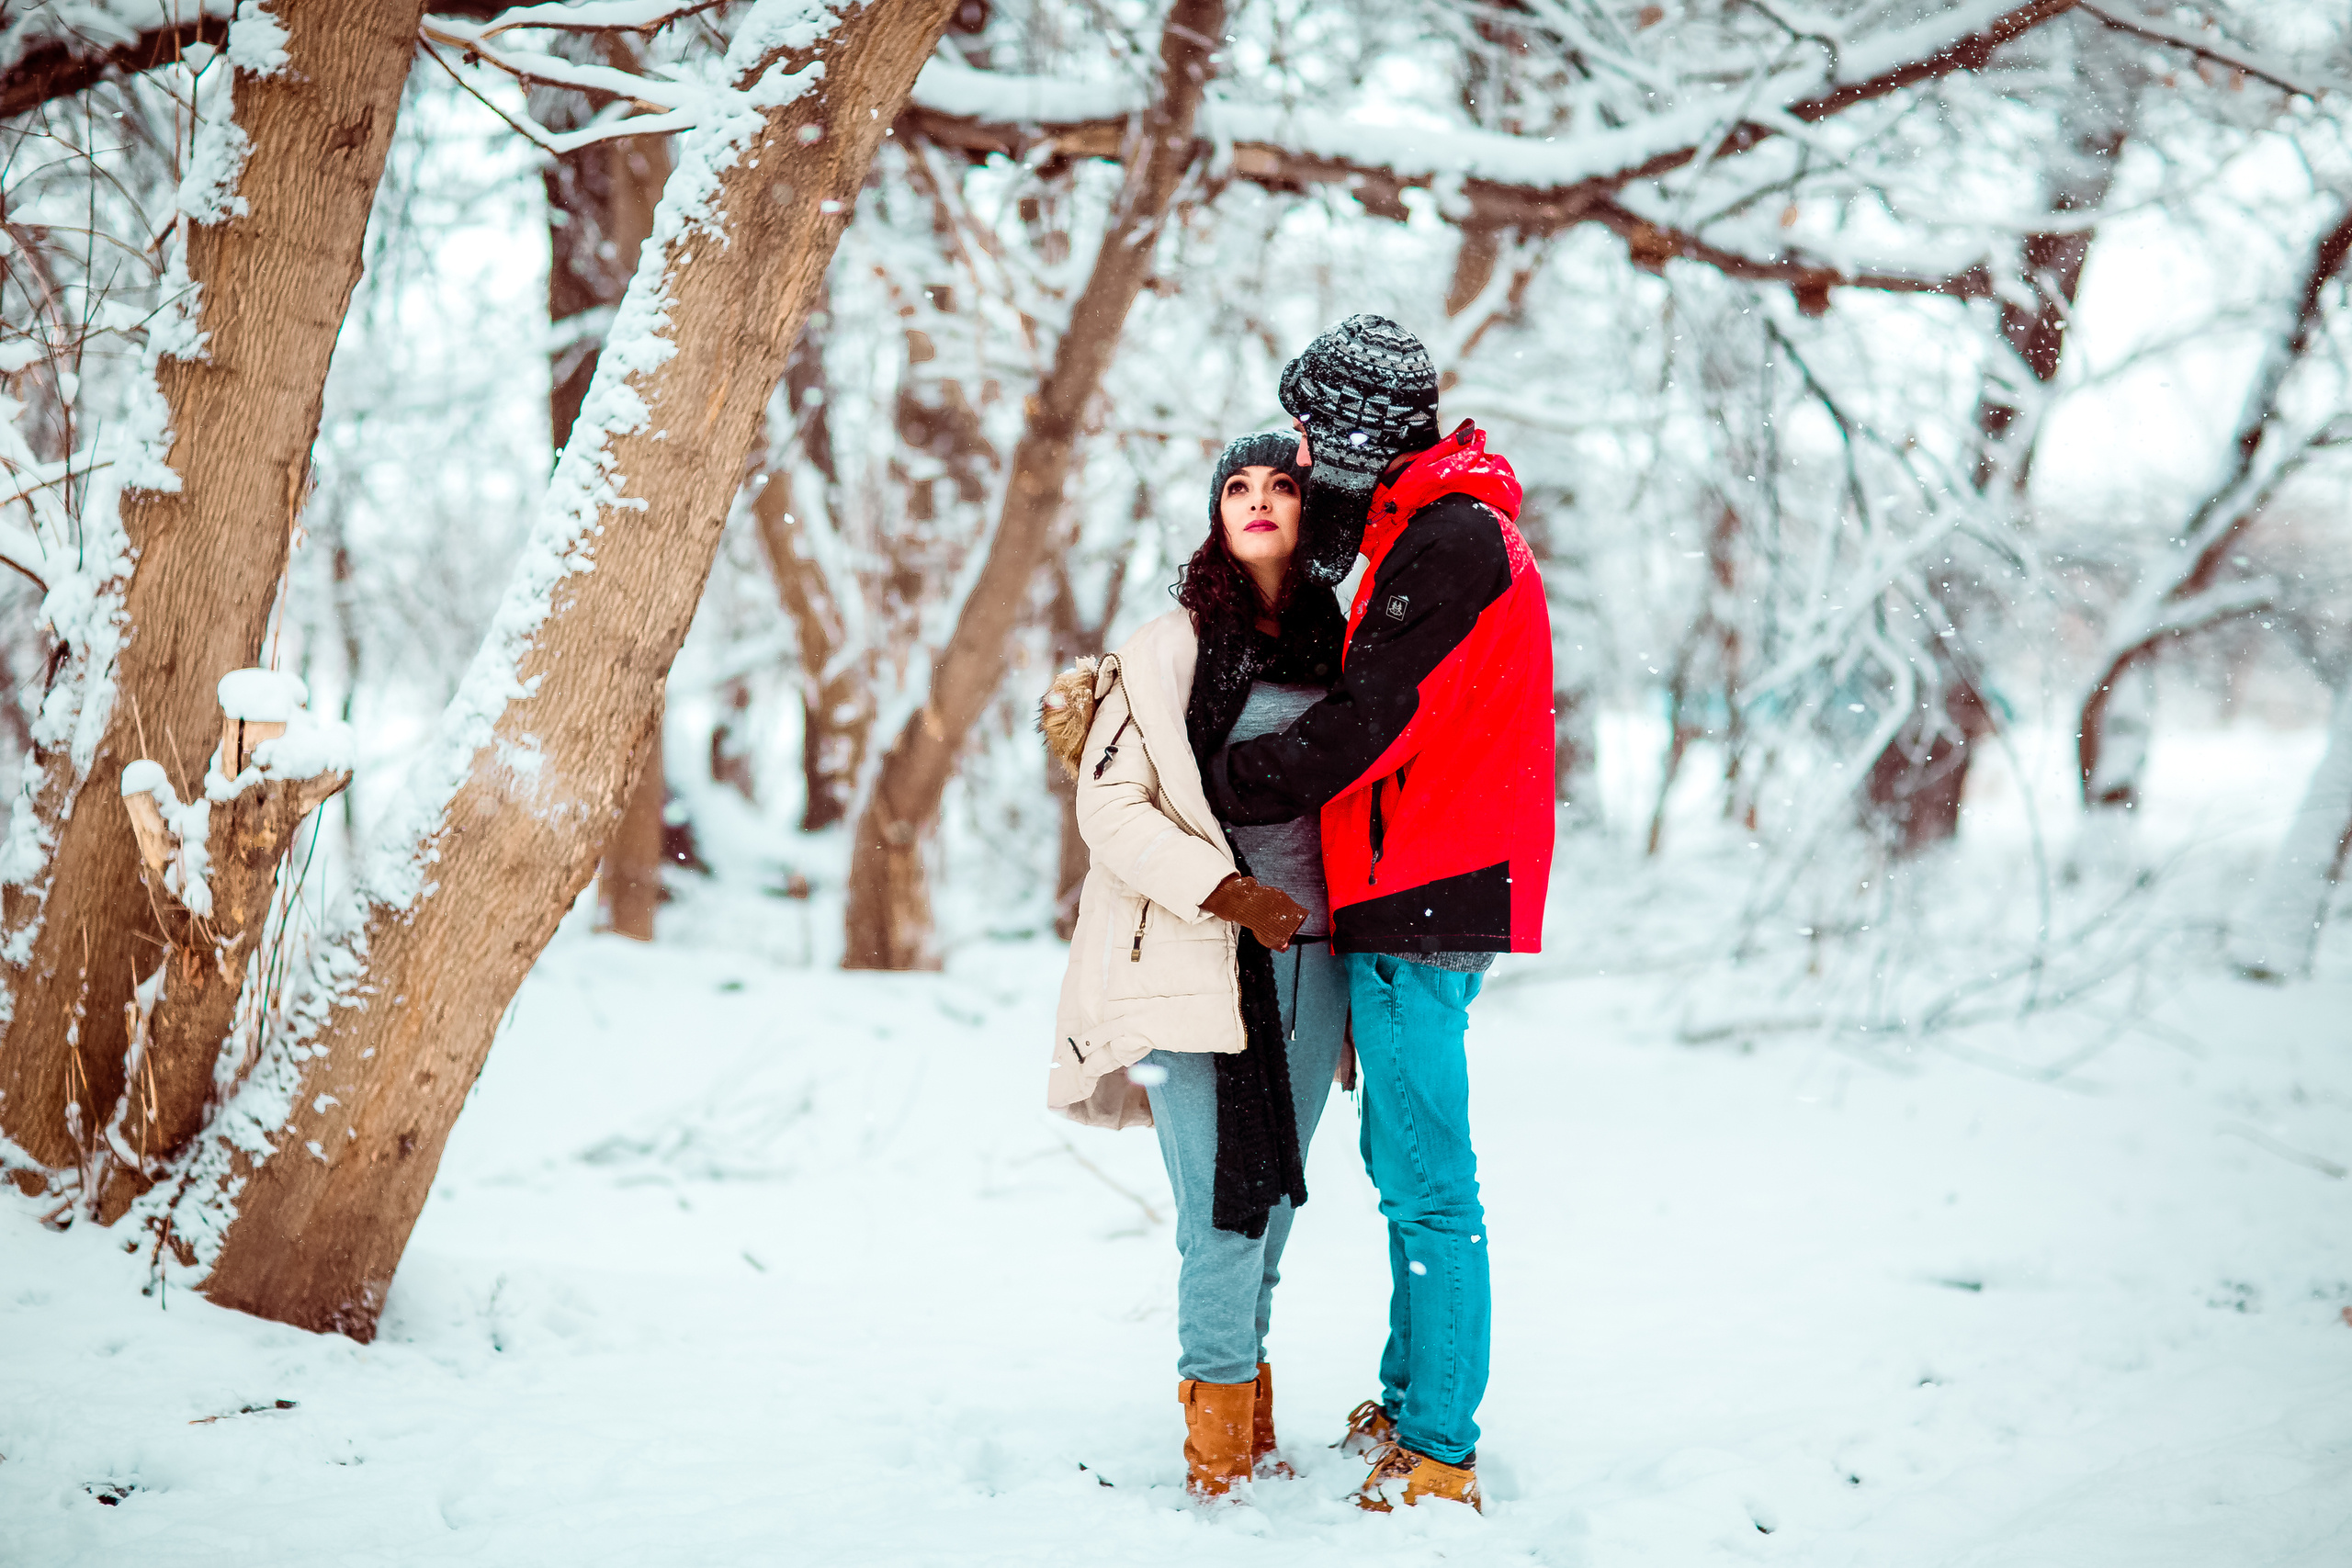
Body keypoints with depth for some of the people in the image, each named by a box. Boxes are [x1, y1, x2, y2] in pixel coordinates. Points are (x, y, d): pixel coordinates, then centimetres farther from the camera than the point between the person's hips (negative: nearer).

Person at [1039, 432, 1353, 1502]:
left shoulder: (1337, 651, 13)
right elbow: (1111, 810, -5)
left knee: (1271, 1200, 7)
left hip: (1310, 959, 4)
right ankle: (1219, 1449, 3)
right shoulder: (1169, 650, 0)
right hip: (1200, 962, -4)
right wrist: (1225, 891, -15)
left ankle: (1249, 1431, 18)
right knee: (1225, 1204, -8)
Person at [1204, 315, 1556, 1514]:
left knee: (1426, 1181, -8)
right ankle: (1410, 1404, 27)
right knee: (1404, 1167, 17)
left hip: (1421, 894, -11)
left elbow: (1365, 724, -19)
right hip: (1411, 890, 11)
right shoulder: (1427, 528, 19)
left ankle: (1439, 1458, -3)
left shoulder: (1450, 538, -14)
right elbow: (1376, 699, 18)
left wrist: (1214, 789, -11)